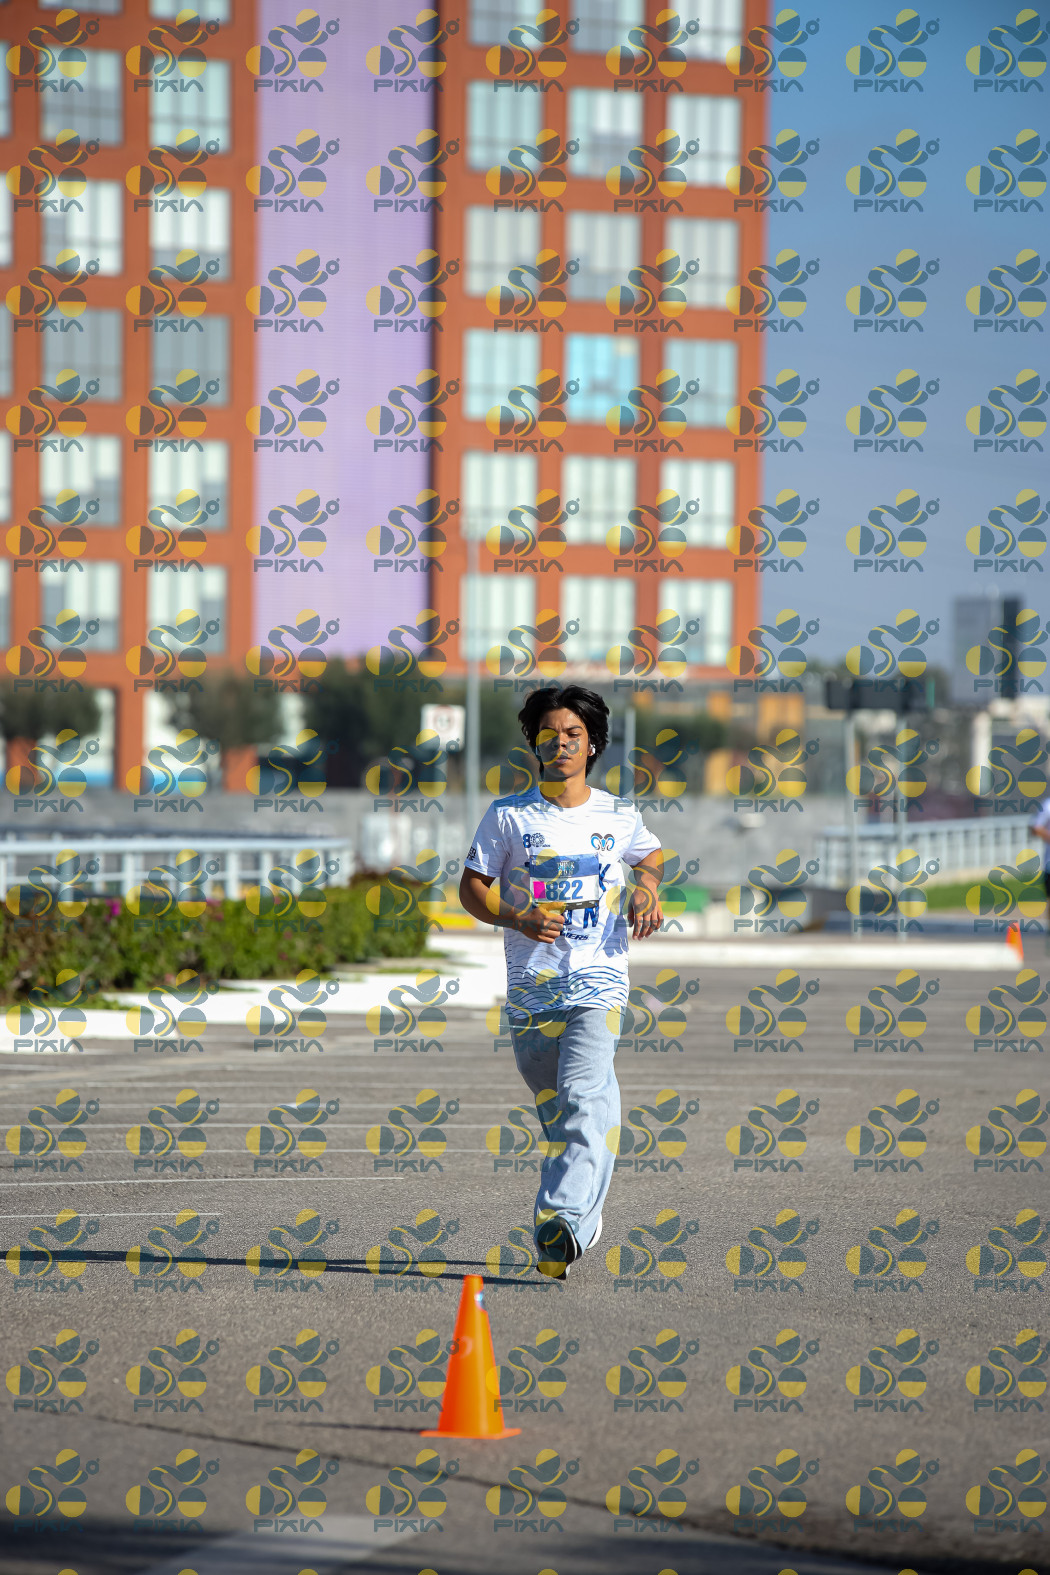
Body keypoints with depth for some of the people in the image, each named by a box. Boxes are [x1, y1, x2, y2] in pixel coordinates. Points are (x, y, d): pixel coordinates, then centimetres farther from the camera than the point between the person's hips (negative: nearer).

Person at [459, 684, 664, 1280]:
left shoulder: (619, 817, 7)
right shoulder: (509, 816, 2)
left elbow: (650, 854, 28)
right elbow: (472, 887, 5)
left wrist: (648, 886, 5)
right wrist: (518, 919, -13)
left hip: (599, 980, -1)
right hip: (531, 984, 2)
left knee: (585, 1095, -22)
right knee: (554, 1112, 9)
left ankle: (563, 1222, -33)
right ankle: (585, 1214, 30)